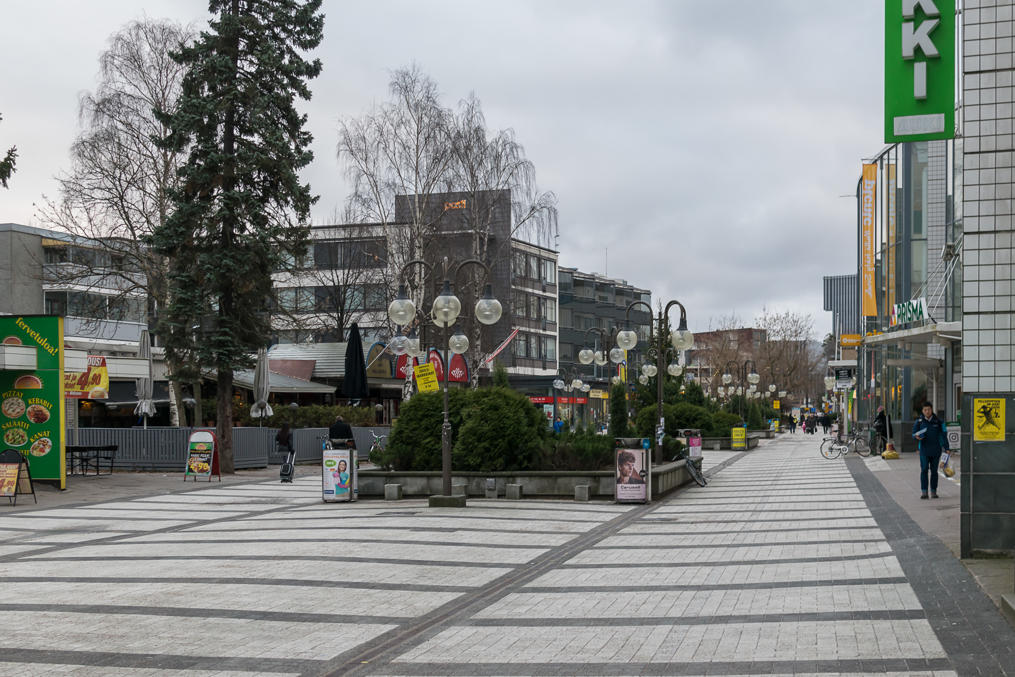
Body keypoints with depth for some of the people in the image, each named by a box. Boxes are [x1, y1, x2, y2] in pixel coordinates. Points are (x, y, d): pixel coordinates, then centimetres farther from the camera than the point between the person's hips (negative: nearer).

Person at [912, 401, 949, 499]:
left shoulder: (938, 422, 4)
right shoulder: (919, 422, 3)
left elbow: (943, 435, 5)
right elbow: (914, 433, 6)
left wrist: (946, 448, -1)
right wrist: (917, 436, -19)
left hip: (936, 450, 1)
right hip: (924, 450, -1)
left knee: (934, 471, 6)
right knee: (924, 470, -8)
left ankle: (933, 491, 14)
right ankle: (923, 492, -9)